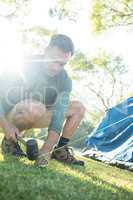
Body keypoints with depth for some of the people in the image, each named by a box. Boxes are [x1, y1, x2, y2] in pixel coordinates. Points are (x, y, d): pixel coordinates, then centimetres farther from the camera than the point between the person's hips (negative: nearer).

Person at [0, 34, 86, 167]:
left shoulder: (64, 80, -13)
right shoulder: (26, 67, -24)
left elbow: (59, 114, -23)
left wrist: (45, 151, -34)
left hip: (37, 116, 6)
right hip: (12, 115, -5)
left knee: (78, 108, -2)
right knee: (36, 108, -39)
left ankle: (60, 150, -2)